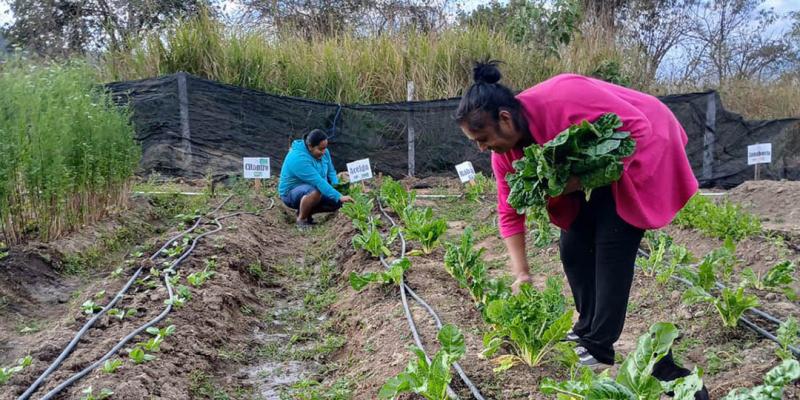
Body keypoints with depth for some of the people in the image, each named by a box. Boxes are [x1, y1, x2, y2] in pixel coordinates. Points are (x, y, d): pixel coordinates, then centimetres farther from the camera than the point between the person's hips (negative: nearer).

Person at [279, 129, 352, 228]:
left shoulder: (324, 152, -7)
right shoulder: (299, 158, -33)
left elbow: (331, 172, 4)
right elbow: (318, 182, -39)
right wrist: (339, 197, -42)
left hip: (313, 189, 8)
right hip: (291, 193, -8)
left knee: (337, 203, -6)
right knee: (315, 191, -37)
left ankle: (306, 212, 11)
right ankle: (301, 219, -12)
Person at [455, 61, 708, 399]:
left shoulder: (561, 101, -36)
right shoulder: (504, 152, -11)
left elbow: (637, 127, -29)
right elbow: (509, 212, -4)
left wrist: (585, 179, -33)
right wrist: (521, 274, -8)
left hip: (643, 148, -7)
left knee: (611, 246, -13)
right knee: (573, 247, 5)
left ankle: (600, 348, -3)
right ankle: (588, 330, 21)